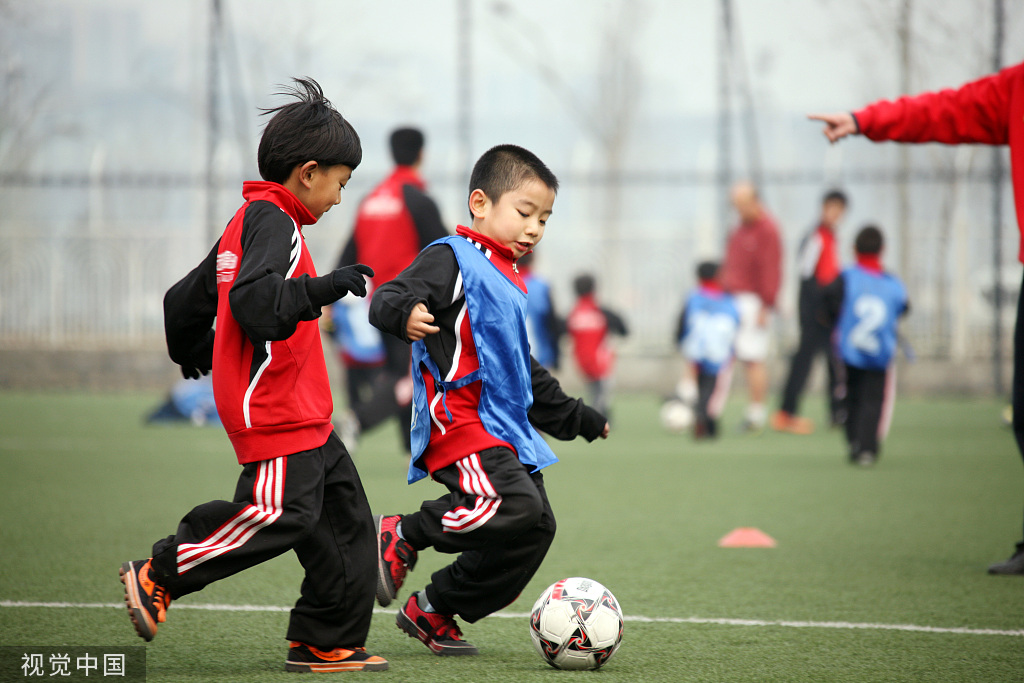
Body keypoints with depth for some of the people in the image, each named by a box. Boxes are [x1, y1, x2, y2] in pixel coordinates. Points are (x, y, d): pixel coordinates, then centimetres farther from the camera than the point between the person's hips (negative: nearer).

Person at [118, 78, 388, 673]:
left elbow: (186, 300, 27)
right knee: (280, 513, -16)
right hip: (273, 409, -11)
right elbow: (256, 300, -29)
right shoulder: (272, 221, -12)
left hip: (304, 417, 11)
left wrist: (190, 351, 44)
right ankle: (158, 576, -3)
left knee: (345, 519, 8)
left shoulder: (247, 223, 20)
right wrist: (324, 288, -28)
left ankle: (326, 643, 10)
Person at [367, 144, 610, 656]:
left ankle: (433, 612, 12)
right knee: (517, 508, -28)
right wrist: (406, 313, -42)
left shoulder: (506, 282, 26)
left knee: (535, 531, 1)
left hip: (507, 431, 10)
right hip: (461, 421, -10)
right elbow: (386, 301, -18)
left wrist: (573, 417, 41)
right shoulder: (453, 258, -3)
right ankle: (401, 536, -9)